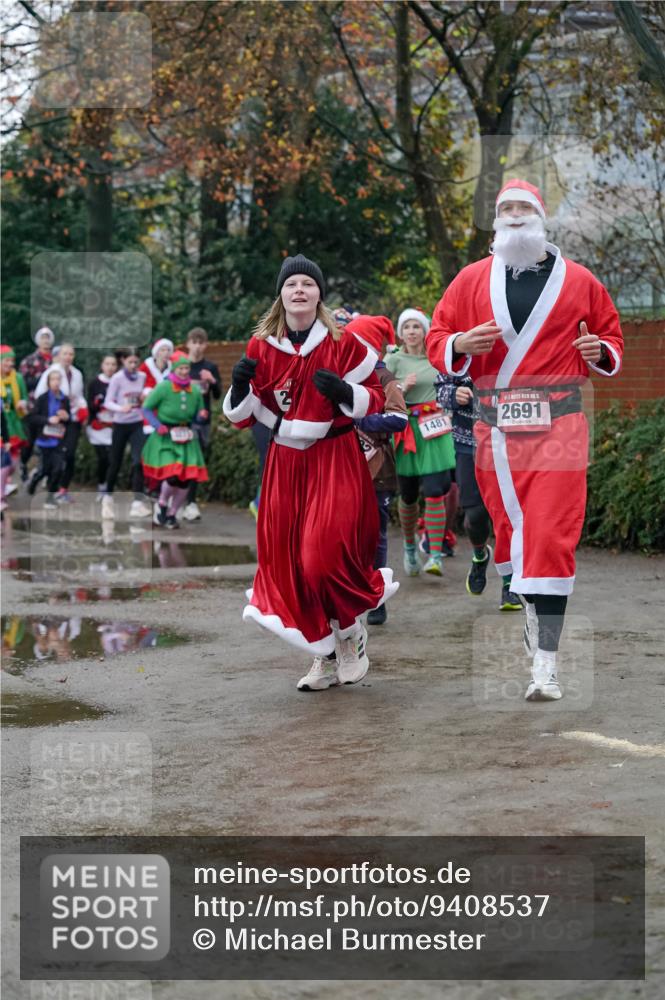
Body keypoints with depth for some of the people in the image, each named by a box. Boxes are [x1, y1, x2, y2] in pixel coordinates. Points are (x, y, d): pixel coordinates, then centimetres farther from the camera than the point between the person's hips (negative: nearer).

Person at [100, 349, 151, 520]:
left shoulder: (142, 377, 0)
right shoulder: (117, 378, -10)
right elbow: (108, 402, -13)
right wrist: (121, 408, -31)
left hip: (137, 424, 2)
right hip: (120, 424, -2)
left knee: (138, 461, -12)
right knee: (115, 463, 8)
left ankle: (137, 503, -13)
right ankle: (108, 497, 30)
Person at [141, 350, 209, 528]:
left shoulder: (195, 391, 3)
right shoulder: (163, 387, -10)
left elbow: (198, 415, 14)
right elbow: (146, 409, -3)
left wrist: (202, 415, -10)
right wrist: (158, 425, -17)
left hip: (187, 439, 5)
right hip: (166, 438, -5)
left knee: (186, 480, 0)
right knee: (172, 476, -17)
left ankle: (172, 514, 22)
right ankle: (162, 505, 15)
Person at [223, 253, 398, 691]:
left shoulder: (344, 343, -3)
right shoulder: (261, 347, 6)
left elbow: (375, 400, 1)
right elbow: (242, 416, 11)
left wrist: (344, 391, -17)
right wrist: (240, 385, -9)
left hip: (336, 461, -4)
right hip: (285, 462, 4)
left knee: (327, 554, -15)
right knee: (289, 560, 3)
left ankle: (350, 632, 12)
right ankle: (327, 655, 17)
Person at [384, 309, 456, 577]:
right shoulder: (394, 360, 1)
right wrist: (402, 388, -17)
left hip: (434, 431, 1)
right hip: (405, 431, -1)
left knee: (435, 493, -11)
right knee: (408, 496, 7)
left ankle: (436, 555, -10)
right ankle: (409, 546, 31)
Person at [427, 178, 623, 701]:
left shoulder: (578, 280, 7)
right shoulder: (472, 280, 10)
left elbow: (612, 335, 17)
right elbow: (437, 339, 11)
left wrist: (601, 352, -6)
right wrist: (460, 344, -11)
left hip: (558, 422, -2)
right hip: (495, 426, 2)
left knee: (551, 536, -11)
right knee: (509, 527, 8)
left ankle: (546, 662, -12)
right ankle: (534, 609, 38)